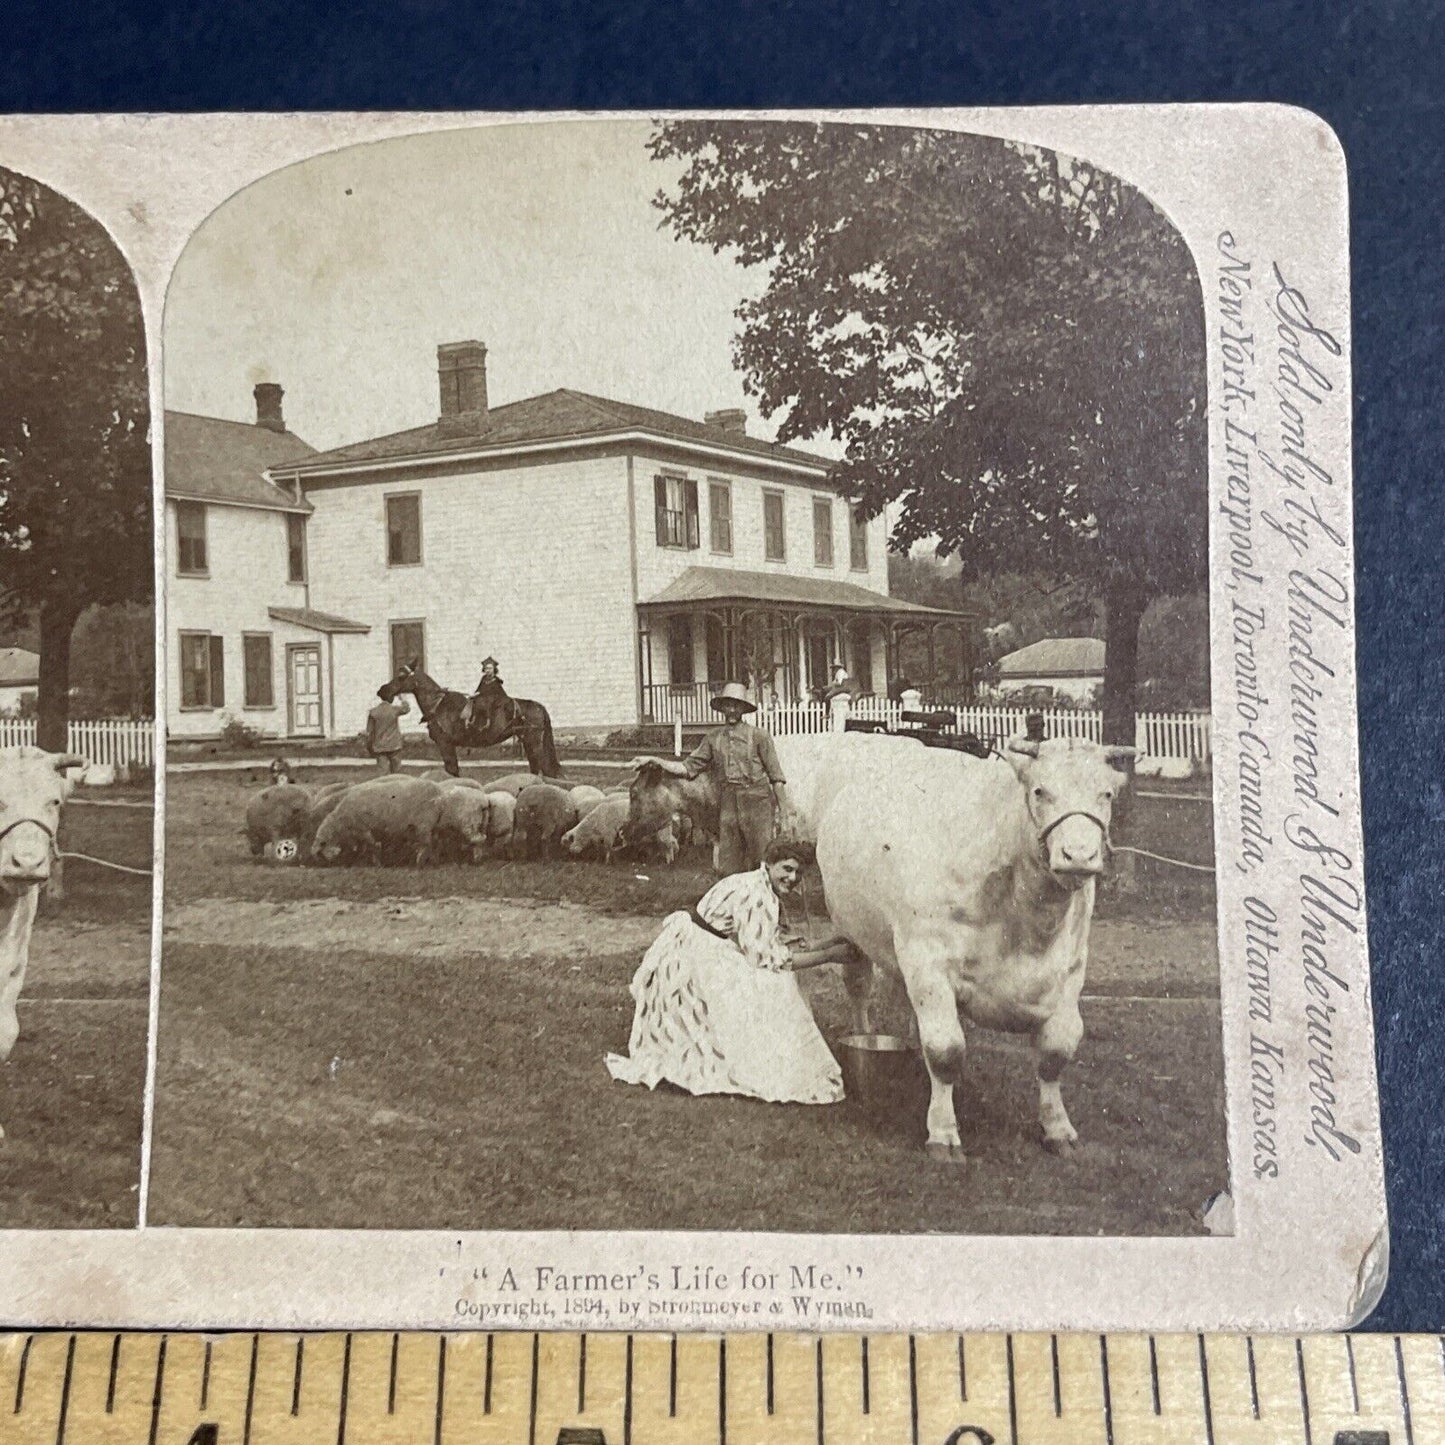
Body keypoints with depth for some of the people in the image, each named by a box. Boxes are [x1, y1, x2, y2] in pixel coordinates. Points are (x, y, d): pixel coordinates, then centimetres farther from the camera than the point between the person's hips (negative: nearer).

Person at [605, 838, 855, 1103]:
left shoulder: (766, 892, 8)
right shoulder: (755, 893, -22)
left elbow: (764, 949, 6)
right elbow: (768, 959, -24)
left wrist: (826, 944, 2)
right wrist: (828, 956, -19)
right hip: (695, 956, -10)